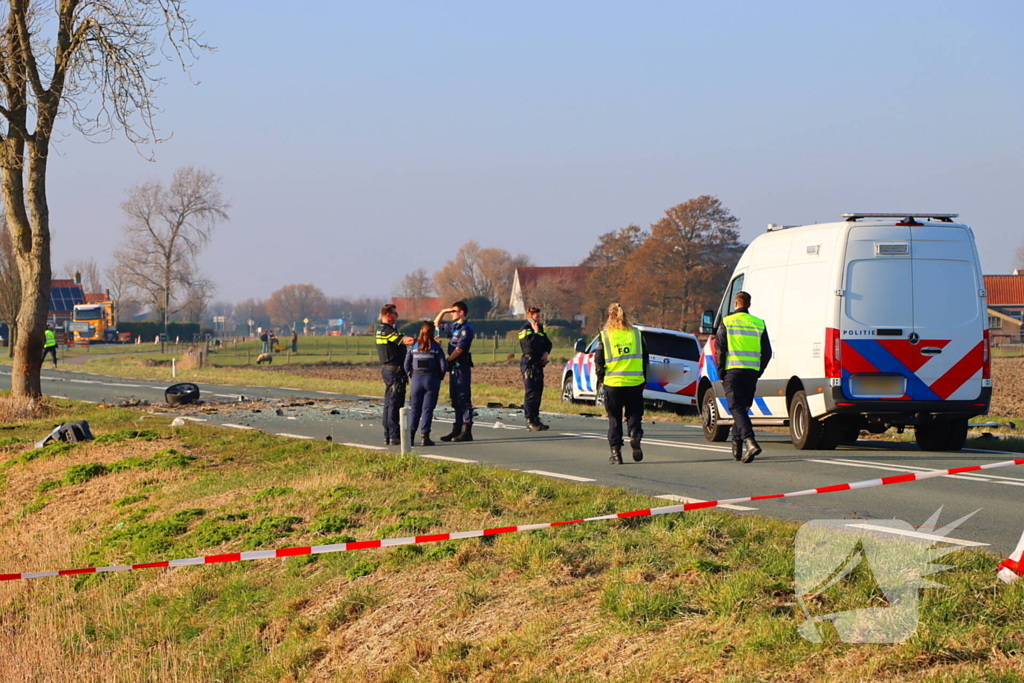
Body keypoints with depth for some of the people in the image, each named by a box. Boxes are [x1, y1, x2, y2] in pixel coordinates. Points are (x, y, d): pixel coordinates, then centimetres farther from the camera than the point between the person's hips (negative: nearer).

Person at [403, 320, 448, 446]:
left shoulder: (414, 346, 1)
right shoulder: (436, 347, -6)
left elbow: (406, 364, 1)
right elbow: (443, 365, -8)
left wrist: (411, 375, 13)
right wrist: (439, 376, 8)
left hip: (416, 379, 2)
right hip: (432, 379, -2)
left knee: (414, 409, 10)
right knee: (427, 408, 2)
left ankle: (411, 435, 4)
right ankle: (425, 436, -3)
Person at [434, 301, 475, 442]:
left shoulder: (466, 328, -11)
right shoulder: (453, 326, 16)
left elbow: (459, 349, -17)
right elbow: (436, 324, 32)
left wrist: (447, 361, -14)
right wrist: (443, 312, 17)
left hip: (462, 367, -9)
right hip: (453, 367, 9)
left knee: (464, 399, -8)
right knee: (456, 400, 11)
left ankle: (467, 431, -9)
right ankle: (457, 429, 15)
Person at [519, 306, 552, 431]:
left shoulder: (540, 329, 18)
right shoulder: (525, 330, -8)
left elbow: (548, 343, 21)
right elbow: (530, 345, -22)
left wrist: (546, 353, 3)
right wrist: (536, 332, -15)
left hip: (539, 364, 9)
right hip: (529, 363, -9)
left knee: (538, 392, 10)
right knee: (530, 393, -11)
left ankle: (535, 419, 17)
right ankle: (530, 421, -12)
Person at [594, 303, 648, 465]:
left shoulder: (604, 336, -2)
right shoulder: (636, 334, 4)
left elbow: (598, 360, 0)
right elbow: (645, 358, 8)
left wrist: (600, 379, 14)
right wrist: (644, 379, 17)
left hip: (613, 383, -1)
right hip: (635, 382, 1)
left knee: (614, 418, 8)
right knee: (634, 414, 11)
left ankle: (616, 452, 6)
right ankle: (635, 436, -18)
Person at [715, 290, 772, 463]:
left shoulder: (727, 322, -1)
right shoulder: (759, 324, 9)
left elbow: (720, 350, -3)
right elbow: (767, 352, 9)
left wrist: (721, 373, 3)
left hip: (733, 371, -4)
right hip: (752, 371, 4)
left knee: (737, 408, -9)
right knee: (742, 408, 16)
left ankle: (750, 442, -29)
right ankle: (737, 448, 22)